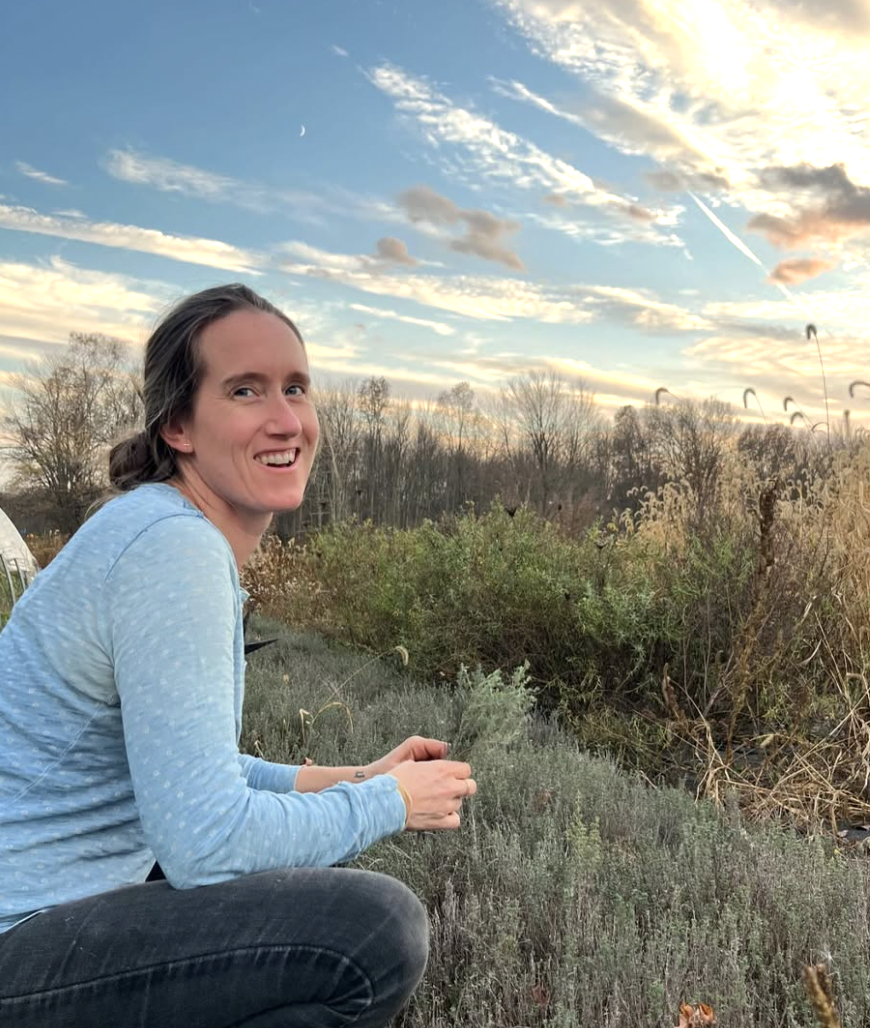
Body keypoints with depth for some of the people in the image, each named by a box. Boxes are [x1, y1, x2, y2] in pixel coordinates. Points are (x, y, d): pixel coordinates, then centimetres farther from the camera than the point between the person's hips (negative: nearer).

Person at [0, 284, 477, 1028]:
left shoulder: (199, 542, 6)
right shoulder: (173, 548, -23)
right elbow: (207, 840, -26)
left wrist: (351, 778, 7)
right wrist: (389, 802, -11)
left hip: (65, 899, 9)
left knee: (337, 891, 18)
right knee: (381, 930, -22)